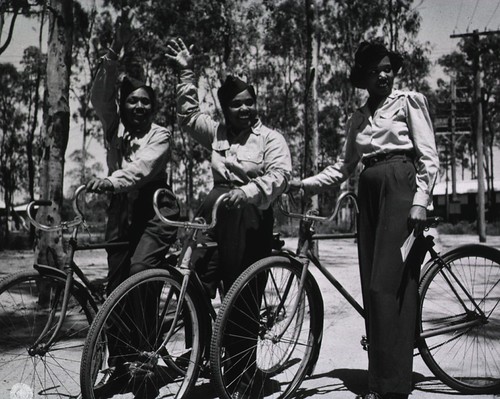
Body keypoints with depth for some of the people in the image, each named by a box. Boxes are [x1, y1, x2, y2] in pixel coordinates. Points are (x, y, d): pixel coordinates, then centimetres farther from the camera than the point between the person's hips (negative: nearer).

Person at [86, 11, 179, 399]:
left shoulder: (160, 135, -2)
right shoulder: (115, 126, 9)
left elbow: (141, 167, -20)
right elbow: (100, 93, -6)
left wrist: (110, 180, -35)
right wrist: (116, 50, -14)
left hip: (155, 209, -5)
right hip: (121, 210, 5)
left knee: (138, 273, -24)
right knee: (114, 285, 2)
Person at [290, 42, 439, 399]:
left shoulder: (410, 100, 4)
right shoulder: (358, 118, 19)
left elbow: (429, 156, -3)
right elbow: (344, 167, 19)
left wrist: (421, 202, -15)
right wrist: (305, 184, 8)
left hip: (401, 188, -6)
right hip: (369, 193, 6)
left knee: (389, 284, -14)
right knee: (372, 286, 2)